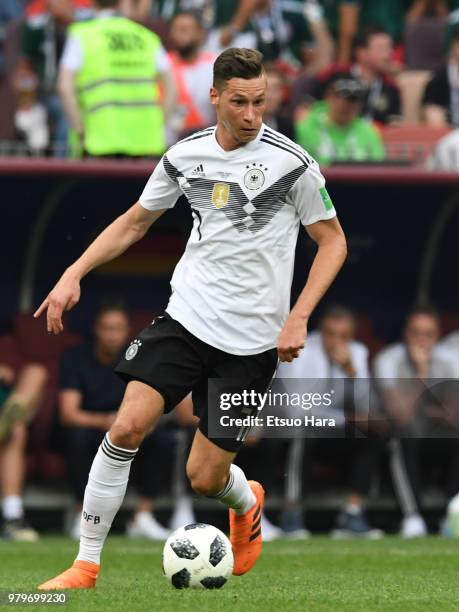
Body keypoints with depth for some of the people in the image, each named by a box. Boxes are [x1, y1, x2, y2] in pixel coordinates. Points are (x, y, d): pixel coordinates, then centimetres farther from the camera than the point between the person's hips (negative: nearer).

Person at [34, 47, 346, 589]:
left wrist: (298, 317, -10)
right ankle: (86, 565, -7)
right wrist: (73, 274, 6)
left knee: (204, 478, -2)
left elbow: (332, 241, 0)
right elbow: (135, 221, 17)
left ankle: (246, 503, 37)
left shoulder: (291, 162, -8)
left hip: (251, 340, -3)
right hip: (185, 316, 3)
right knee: (127, 426, -17)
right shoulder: (186, 156, 2)